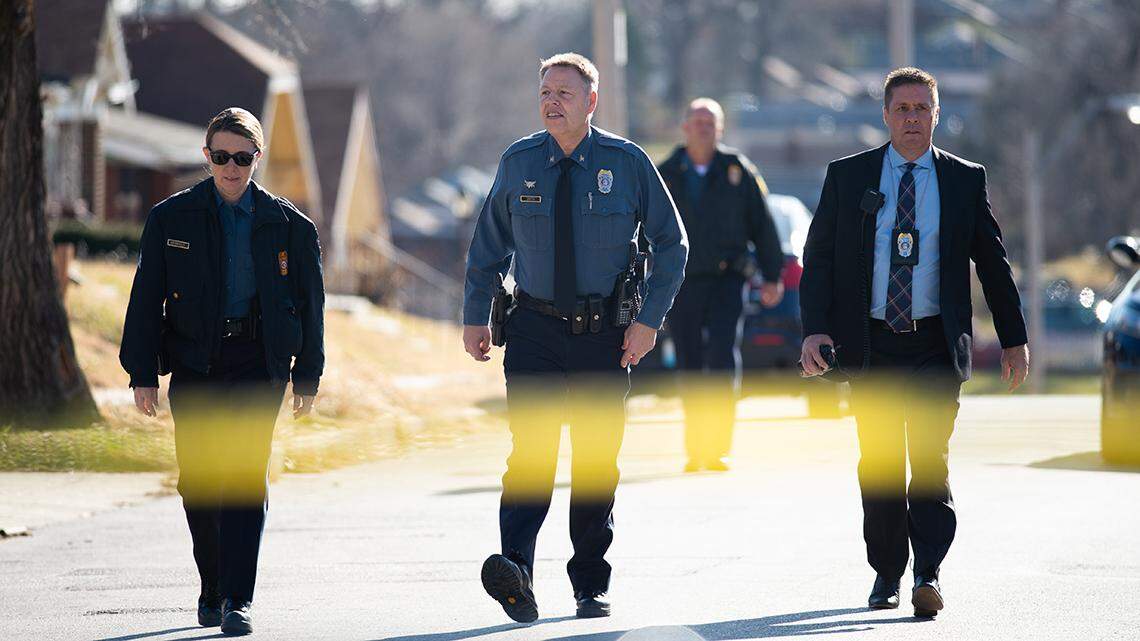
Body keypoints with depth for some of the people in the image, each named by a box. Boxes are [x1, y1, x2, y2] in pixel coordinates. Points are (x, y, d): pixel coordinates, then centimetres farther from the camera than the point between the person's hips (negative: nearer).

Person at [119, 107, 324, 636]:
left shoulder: (287, 224, 4)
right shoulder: (171, 218, 4)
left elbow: (309, 301, 11)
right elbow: (146, 299, 4)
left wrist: (307, 374, 9)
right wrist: (143, 372, -2)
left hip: (258, 360, -1)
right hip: (194, 363, 2)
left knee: (245, 473, -14)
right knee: (198, 482, 5)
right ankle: (212, 588, 24)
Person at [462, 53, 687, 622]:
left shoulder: (627, 163, -2)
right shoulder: (518, 163, 3)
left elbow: (670, 244, 4)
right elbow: (488, 244, 14)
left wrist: (649, 319, -4)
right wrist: (475, 316, 7)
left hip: (605, 334, 0)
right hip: (535, 330, 0)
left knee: (597, 460, 7)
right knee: (531, 448, -16)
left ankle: (591, 585, 19)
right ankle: (515, 571, -29)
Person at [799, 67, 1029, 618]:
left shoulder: (965, 180, 6)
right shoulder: (847, 177, 6)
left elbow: (993, 263, 11)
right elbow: (818, 257, 5)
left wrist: (1014, 339, 12)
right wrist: (815, 329, -7)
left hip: (936, 346, -1)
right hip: (871, 345, 1)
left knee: (930, 458, -13)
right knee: (879, 465, 6)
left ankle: (929, 574, -17)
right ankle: (887, 574, 19)